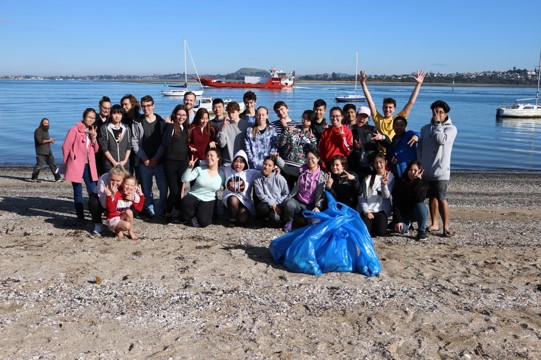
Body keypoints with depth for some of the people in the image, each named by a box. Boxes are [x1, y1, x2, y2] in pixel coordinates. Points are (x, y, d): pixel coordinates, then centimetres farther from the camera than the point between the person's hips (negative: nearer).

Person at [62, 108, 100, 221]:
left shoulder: (92, 131, 13)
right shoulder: (75, 129, -5)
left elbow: (96, 150, 12)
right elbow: (66, 147, -5)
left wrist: (94, 139, -5)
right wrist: (68, 163, 3)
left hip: (89, 166, 5)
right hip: (76, 165, -5)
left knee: (93, 192, 0)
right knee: (78, 193, 3)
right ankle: (80, 216, 10)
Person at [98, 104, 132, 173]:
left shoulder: (126, 129, 10)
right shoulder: (104, 128, 0)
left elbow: (129, 147, 10)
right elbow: (104, 148, -5)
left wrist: (125, 160, -3)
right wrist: (114, 162, -9)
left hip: (124, 164, 3)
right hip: (110, 165, -3)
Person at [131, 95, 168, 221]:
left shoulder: (161, 122, 5)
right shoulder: (137, 123, 3)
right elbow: (135, 142, -1)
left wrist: (156, 158, -8)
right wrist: (145, 159, -8)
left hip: (159, 161, 0)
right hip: (144, 162, 0)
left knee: (163, 188, -4)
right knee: (146, 189, 4)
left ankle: (160, 212, 7)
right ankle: (151, 212, 13)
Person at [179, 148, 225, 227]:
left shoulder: (222, 174, 0)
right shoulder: (199, 169, -3)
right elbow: (185, 179, -10)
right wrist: (189, 168, -23)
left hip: (208, 201, 0)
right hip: (193, 196, 0)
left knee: (203, 222, -25)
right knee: (185, 203, -35)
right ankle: (190, 217, -1)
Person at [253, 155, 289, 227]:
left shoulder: (279, 178, -2)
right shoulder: (257, 180, 1)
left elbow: (286, 194, 1)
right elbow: (261, 195, -8)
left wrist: (277, 204, -12)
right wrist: (272, 204, -21)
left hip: (278, 205, -1)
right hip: (266, 204, 1)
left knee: (274, 218, -31)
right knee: (262, 208, -35)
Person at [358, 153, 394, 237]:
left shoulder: (390, 177, 4)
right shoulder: (368, 177, 6)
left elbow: (387, 196, -7)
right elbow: (362, 197, 2)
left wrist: (384, 185, -26)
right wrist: (366, 211, -11)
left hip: (381, 210, 0)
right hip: (367, 210, 0)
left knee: (381, 232, -21)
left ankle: (376, 222, 11)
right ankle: (372, 222, 13)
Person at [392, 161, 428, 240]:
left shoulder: (423, 183, -12)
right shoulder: (400, 182, -10)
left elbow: (419, 199, -32)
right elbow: (395, 203, -13)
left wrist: (418, 180, -31)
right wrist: (398, 220, -22)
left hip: (416, 212, -1)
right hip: (403, 212, 1)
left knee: (421, 205, -34)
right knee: (400, 229, -27)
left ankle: (422, 231, -15)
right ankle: (408, 223, 13)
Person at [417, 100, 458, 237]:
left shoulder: (451, 128, -2)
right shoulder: (425, 128, 11)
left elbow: (441, 140, -22)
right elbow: (420, 148, 15)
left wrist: (437, 123, -13)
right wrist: (420, 165, 9)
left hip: (441, 171, -4)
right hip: (426, 171, 5)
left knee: (441, 198, -9)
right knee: (432, 197, 12)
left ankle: (446, 226, 1)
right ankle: (434, 223, 23)